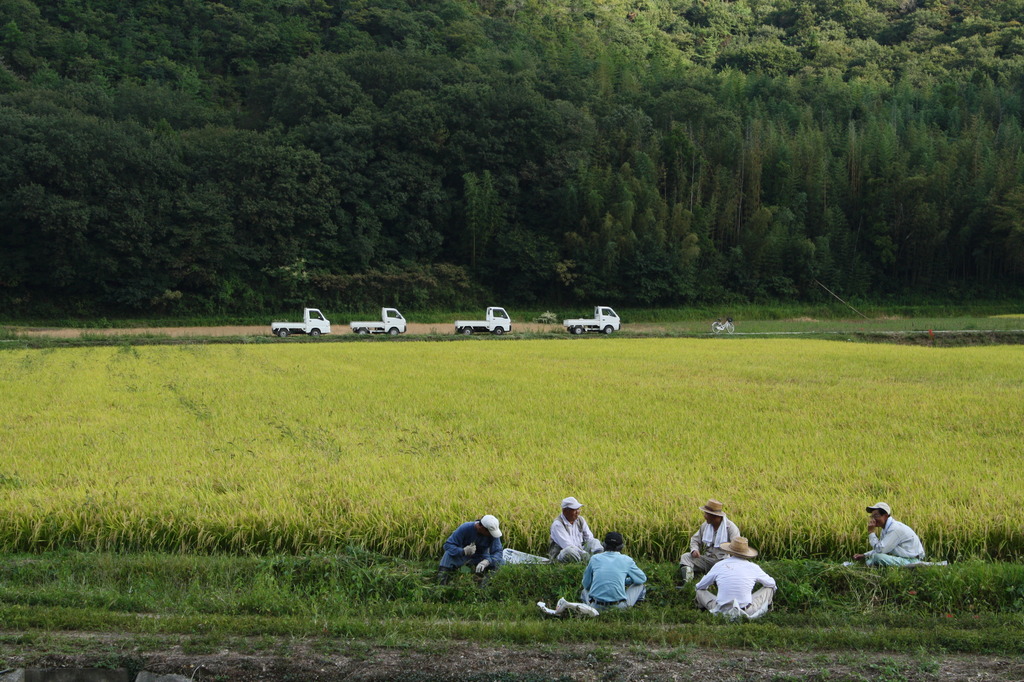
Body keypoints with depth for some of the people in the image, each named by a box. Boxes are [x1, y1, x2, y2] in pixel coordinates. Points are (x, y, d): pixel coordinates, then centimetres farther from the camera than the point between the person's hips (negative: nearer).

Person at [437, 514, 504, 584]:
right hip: (463, 555, -1)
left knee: (495, 563, -31)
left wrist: (486, 562, -47)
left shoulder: (493, 534, -22)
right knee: (448, 554, -32)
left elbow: (497, 552, -25)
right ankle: (441, 585, -28)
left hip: (481, 558, 1)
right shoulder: (465, 528, -27)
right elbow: (448, 545, -25)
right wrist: (463, 551, -45)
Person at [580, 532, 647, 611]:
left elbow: (586, 584, 15)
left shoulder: (594, 558, 7)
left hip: (596, 607, 1)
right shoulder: (626, 560, 3)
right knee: (640, 586, 23)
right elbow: (642, 579, 19)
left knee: (585, 591, 35)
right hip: (619, 606, -1)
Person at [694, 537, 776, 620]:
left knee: (700, 592, 21)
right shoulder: (753, 567, -1)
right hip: (747, 612, 0)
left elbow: (699, 587, 14)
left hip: (722, 611, 0)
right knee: (769, 588, 18)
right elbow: (771, 583, 18)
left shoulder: (719, 565, 1)